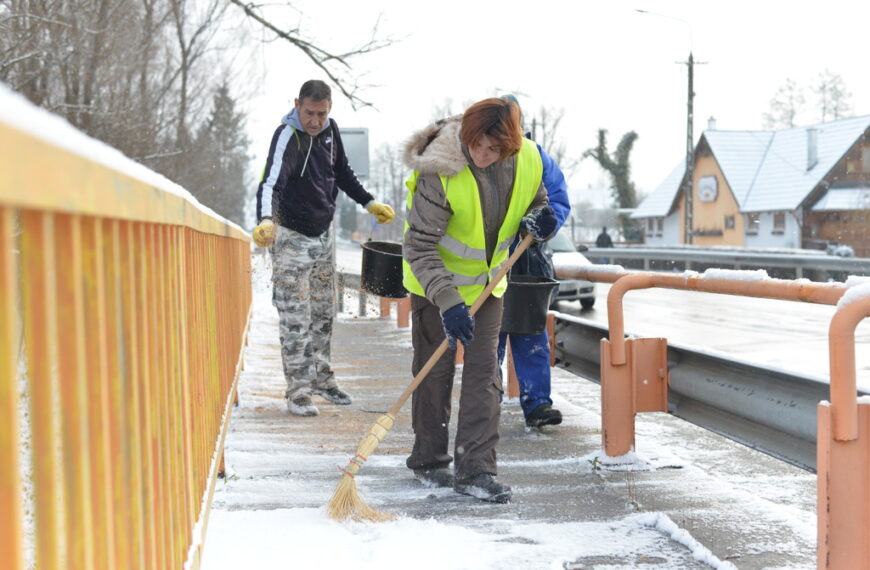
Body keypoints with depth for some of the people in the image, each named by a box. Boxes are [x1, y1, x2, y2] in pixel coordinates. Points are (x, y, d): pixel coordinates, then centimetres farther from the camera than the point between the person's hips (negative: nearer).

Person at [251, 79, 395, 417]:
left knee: (324, 312, 16)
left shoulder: (330, 130, -1)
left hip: (323, 234, 7)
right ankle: (297, 392, 2)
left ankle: (321, 378, 30)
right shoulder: (288, 136, -23)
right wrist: (265, 220, -56)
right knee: (295, 318, -5)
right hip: (292, 237, -7)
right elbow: (270, 182, -39)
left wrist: (369, 203, 15)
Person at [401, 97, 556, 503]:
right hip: (435, 284, -4)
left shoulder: (528, 161, -13)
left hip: (487, 280, 4)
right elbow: (419, 247, -28)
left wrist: (537, 220, -17)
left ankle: (475, 470, 0)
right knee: (435, 371, 5)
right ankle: (429, 461, 22)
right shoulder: (440, 173, -29)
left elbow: (535, 203, 9)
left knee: (484, 371, -2)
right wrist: (448, 302, -38)